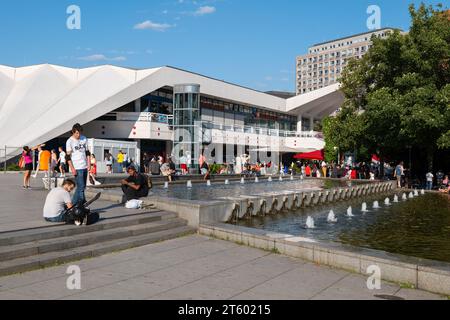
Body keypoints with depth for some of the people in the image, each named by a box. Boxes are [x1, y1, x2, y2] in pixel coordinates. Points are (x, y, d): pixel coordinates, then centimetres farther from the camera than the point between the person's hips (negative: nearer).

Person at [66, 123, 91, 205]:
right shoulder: (69, 141, -7)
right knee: (81, 187, -10)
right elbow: (68, 156, -8)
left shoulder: (84, 139, 8)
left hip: (85, 167, 6)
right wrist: (72, 168, -14)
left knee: (82, 187, 10)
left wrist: (89, 164, 4)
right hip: (77, 168, -6)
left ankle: (74, 204, 20)